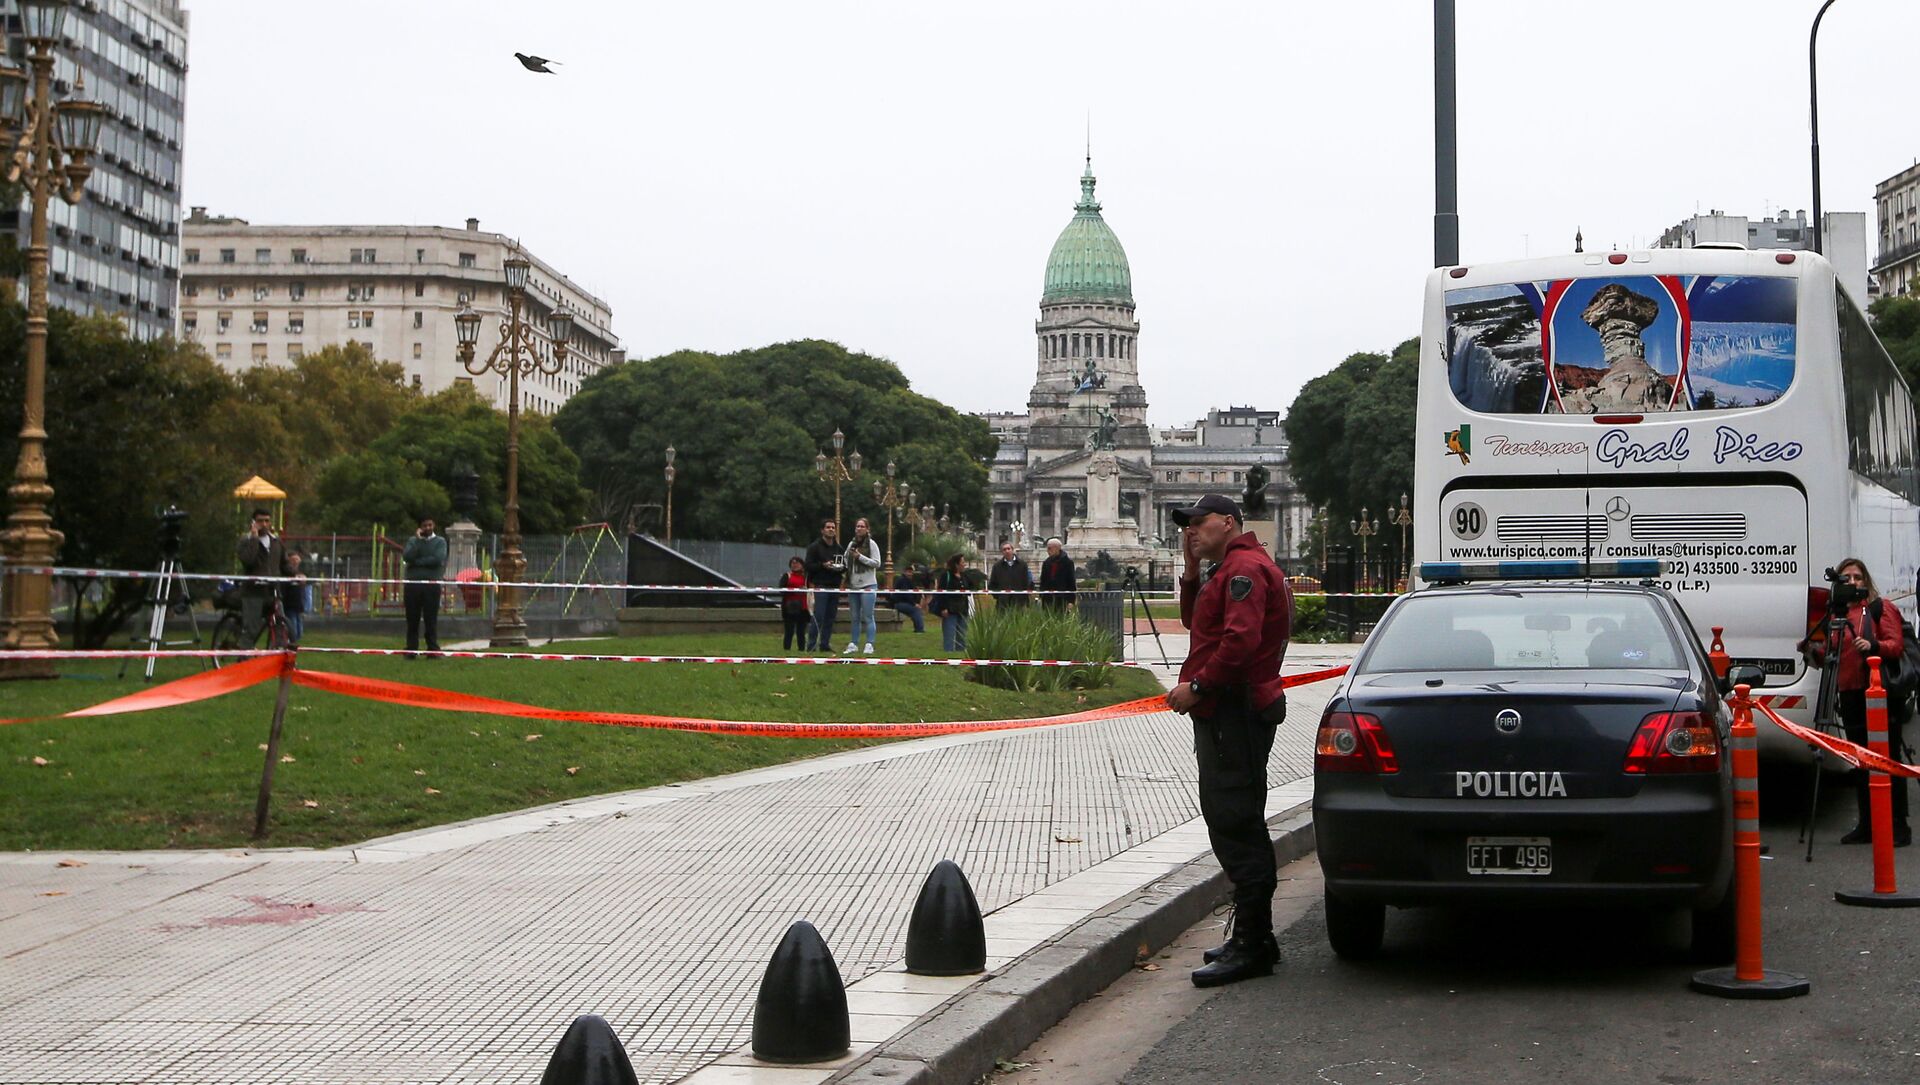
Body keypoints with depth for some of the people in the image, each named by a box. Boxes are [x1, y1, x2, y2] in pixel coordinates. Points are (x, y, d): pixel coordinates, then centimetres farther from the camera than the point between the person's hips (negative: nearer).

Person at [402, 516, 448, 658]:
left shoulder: (440, 541, 7)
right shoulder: (413, 541, 13)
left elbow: (438, 559, -10)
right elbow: (407, 557, -5)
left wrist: (417, 562, -6)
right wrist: (418, 540, -7)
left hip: (432, 584, -2)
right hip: (413, 583, 2)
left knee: (431, 619, -2)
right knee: (412, 618, 2)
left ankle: (433, 649, 1)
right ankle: (411, 650, 6)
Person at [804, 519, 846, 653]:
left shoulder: (838, 548, 17)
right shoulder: (814, 547, 1)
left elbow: (845, 566, 20)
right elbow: (809, 566, -6)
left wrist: (841, 567, -3)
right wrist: (823, 565, -18)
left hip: (835, 587, 5)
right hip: (820, 587, -5)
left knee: (830, 617, 6)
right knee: (818, 617, -10)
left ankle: (825, 644, 11)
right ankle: (813, 645, -7)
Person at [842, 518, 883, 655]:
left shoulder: (872, 544, -3)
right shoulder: (851, 544, 13)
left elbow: (877, 563, -10)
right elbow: (846, 562, 24)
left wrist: (860, 557, -15)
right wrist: (842, 564, 3)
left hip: (868, 586, -6)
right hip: (853, 585, 6)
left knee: (868, 617, -6)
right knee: (854, 617, 10)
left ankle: (869, 644, -3)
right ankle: (853, 644, 15)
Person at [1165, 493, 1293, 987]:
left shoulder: (1245, 567, -12)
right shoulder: (1229, 568, 22)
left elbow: (1242, 639, -24)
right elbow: (1195, 622, 28)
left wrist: (1197, 686, -19)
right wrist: (1192, 571, 16)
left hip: (1236, 712, -12)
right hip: (1226, 712, 12)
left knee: (1235, 825, -12)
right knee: (1236, 824, 15)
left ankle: (1250, 945, -13)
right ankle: (1254, 939, 22)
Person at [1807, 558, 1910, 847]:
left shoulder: (1880, 608, 0)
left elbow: (1896, 646, -9)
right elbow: (1830, 656, 18)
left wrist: (1873, 645, -26)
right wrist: (1815, 651, -2)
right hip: (1850, 694, 6)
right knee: (1859, 763, 10)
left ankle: (1899, 826, -2)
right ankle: (1867, 825, 18)